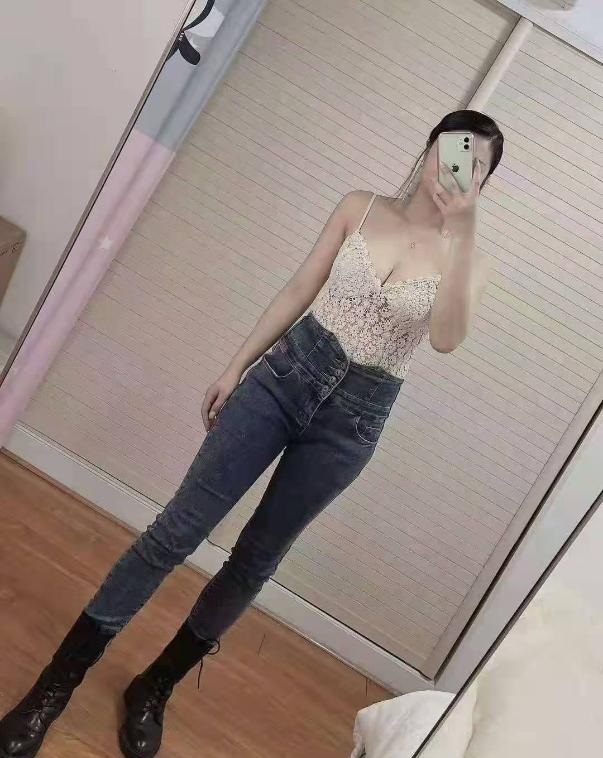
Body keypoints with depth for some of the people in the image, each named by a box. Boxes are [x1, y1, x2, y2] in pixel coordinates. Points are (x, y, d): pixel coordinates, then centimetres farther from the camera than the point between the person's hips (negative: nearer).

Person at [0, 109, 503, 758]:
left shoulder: (467, 260, 2)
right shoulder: (360, 207, 5)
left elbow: (445, 338, -18)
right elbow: (297, 292, 6)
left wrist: (462, 229, -22)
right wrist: (235, 367, 5)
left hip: (353, 419, 1)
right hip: (288, 371, 0)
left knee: (256, 560, 9)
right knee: (180, 528, -3)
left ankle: (153, 690, 31)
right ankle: (55, 684, 13)